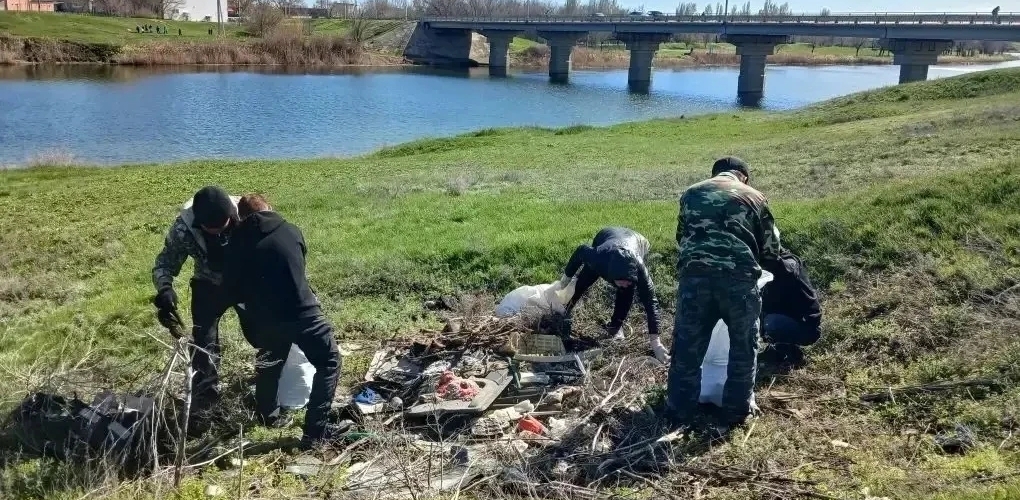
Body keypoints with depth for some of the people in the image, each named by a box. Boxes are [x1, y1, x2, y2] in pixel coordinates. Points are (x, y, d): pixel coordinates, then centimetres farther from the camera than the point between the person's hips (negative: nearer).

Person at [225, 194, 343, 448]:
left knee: (270, 362, 30)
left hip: (266, 318, 3)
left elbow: (233, 287, 10)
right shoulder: (291, 231, 4)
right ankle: (315, 431, 2)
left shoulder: (237, 243, 4)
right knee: (329, 362, 9)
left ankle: (267, 415, 47)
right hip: (302, 311, -3)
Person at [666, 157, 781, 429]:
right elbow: (771, 250, 18)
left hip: (695, 273, 2)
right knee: (743, 345, 16)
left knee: (688, 344, 13)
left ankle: (680, 410, 23)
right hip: (739, 276, -1)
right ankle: (736, 411, 24)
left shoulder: (692, 193, 21)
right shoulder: (755, 197, 15)